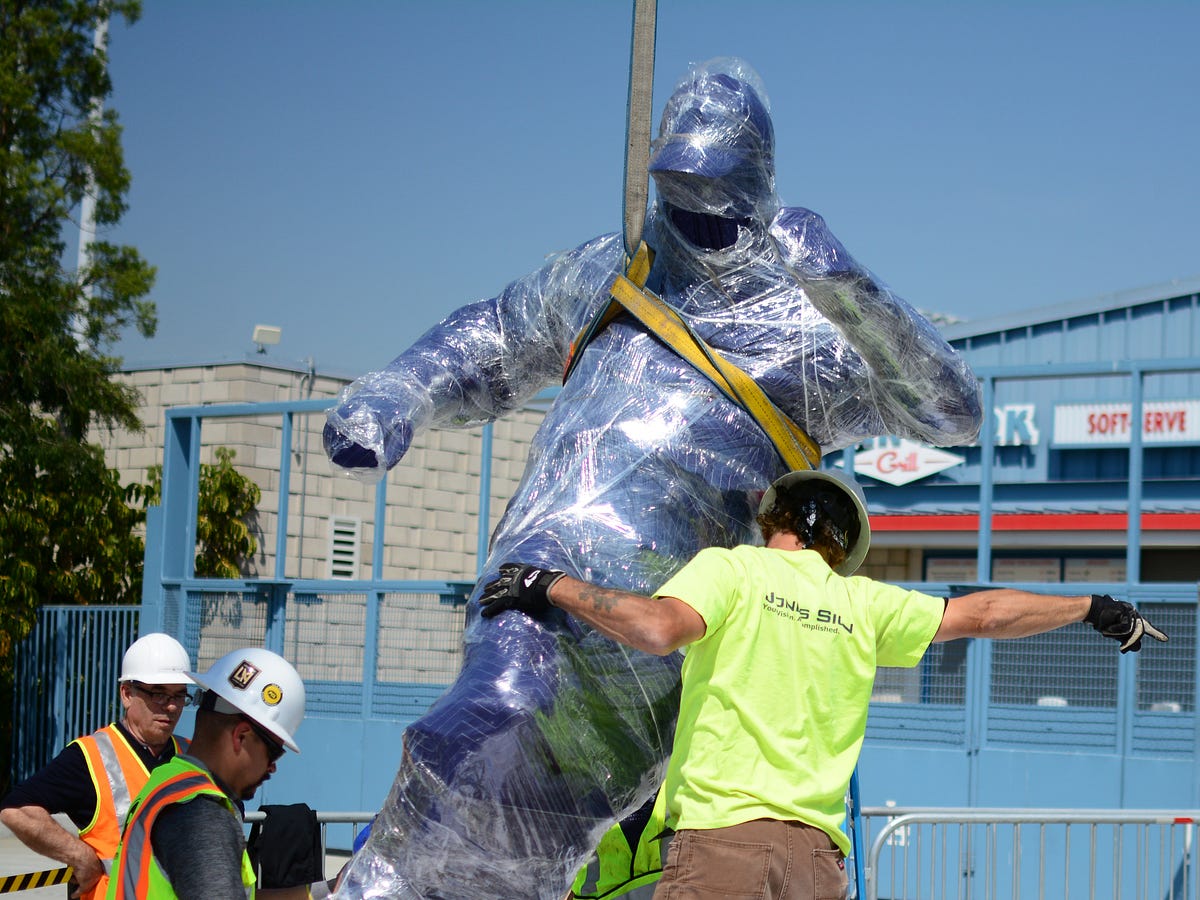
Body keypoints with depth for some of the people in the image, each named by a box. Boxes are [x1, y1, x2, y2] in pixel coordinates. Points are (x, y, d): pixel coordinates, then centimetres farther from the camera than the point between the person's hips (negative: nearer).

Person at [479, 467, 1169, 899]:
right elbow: (982, 614, 26)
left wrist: (555, 587, -6)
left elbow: (660, 628, -16)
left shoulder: (729, 568, 4)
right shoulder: (862, 604, 16)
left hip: (723, 834, -4)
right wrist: (1096, 609, 40)